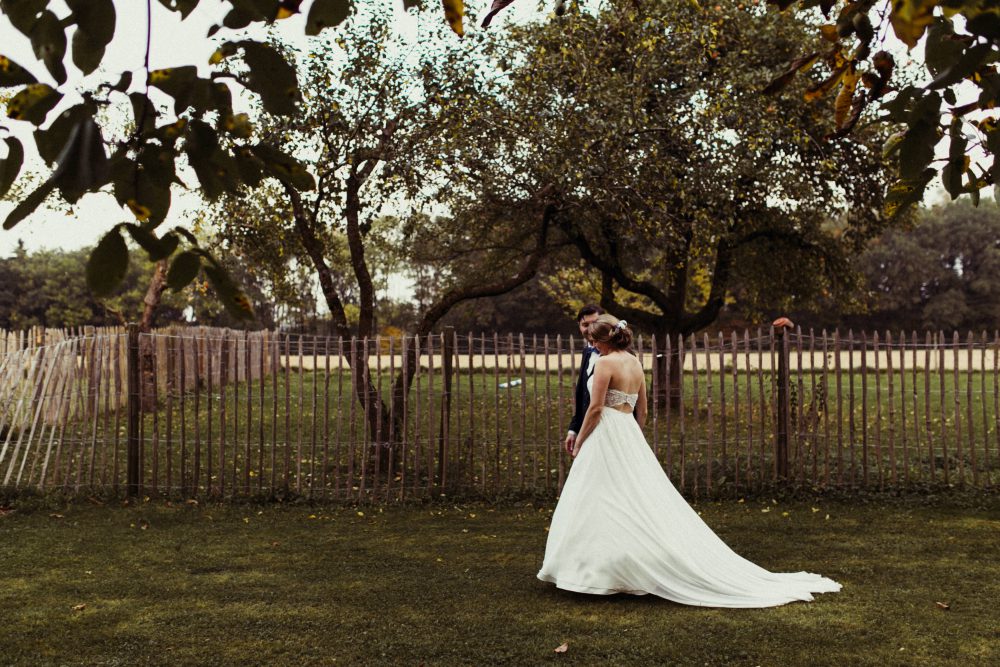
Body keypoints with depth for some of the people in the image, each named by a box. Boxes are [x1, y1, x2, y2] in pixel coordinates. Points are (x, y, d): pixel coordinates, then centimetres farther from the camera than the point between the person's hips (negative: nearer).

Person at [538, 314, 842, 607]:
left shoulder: (605, 363, -13)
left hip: (606, 438, -8)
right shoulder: (635, 362, 12)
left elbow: (595, 408, -16)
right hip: (630, 436, 8)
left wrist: (579, 441, -6)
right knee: (642, 502, 9)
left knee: (599, 506, 0)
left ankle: (596, 570, 5)